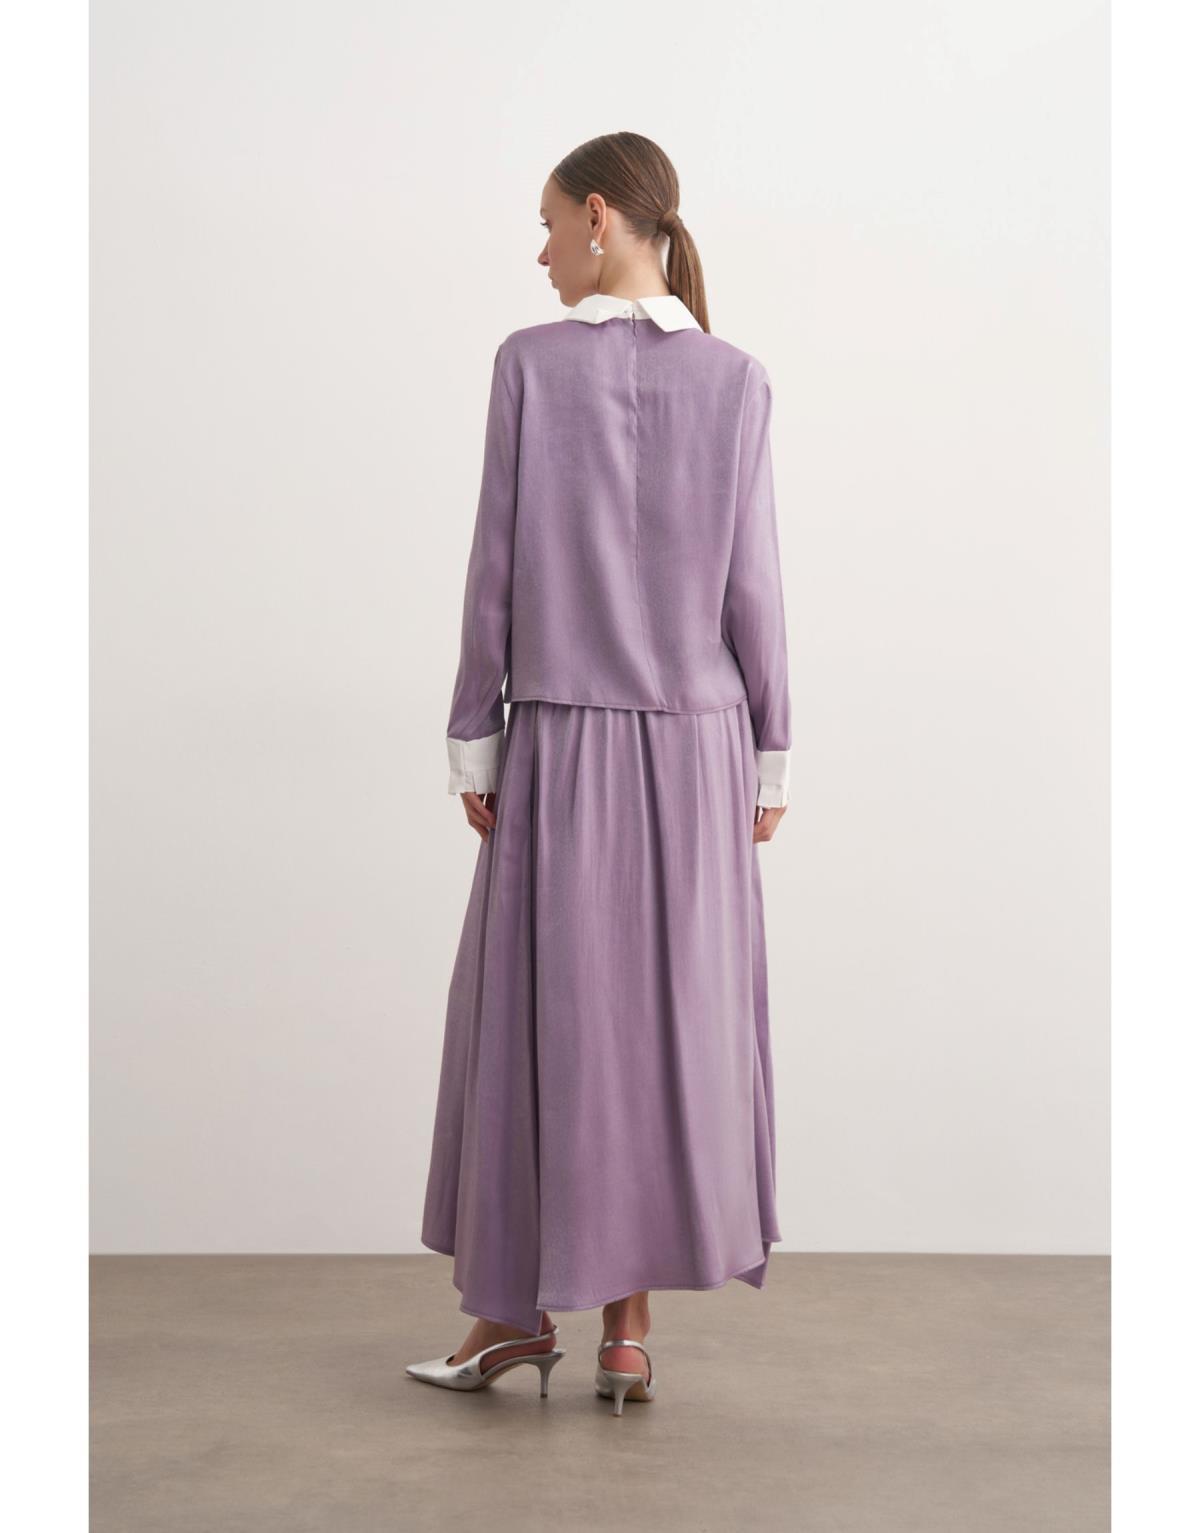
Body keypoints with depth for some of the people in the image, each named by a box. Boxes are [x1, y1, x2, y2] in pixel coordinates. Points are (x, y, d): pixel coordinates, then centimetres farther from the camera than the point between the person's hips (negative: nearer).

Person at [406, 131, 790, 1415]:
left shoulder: (531, 364, -6)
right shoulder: (735, 380, -1)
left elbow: (498, 566, -6)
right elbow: (750, 583, -1)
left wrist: (471, 742, 1)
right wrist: (768, 757, 6)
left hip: (561, 742, -2)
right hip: (694, 746, 2)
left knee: (539, 1012, 10)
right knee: (671, 1016, 8)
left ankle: (519, 1304, 17)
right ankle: (628, 1325, 13)